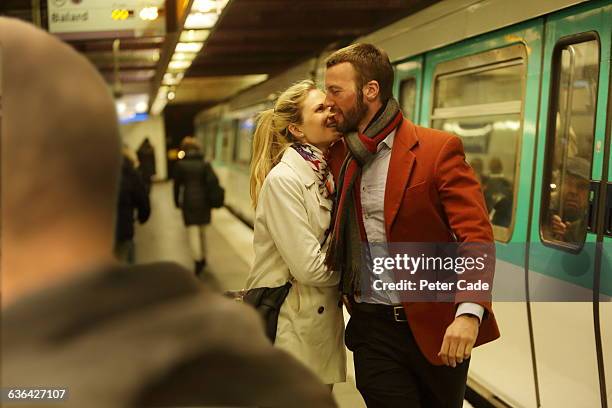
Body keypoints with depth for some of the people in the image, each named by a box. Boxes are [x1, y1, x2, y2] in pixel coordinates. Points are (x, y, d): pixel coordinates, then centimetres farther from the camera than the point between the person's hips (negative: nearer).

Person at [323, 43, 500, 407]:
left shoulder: (439, 149, -10)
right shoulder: (340, 156, 6)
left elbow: (477, 235, -17)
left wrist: (469, 312, -30)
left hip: (438, 327, -3)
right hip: (373, 327, 3)